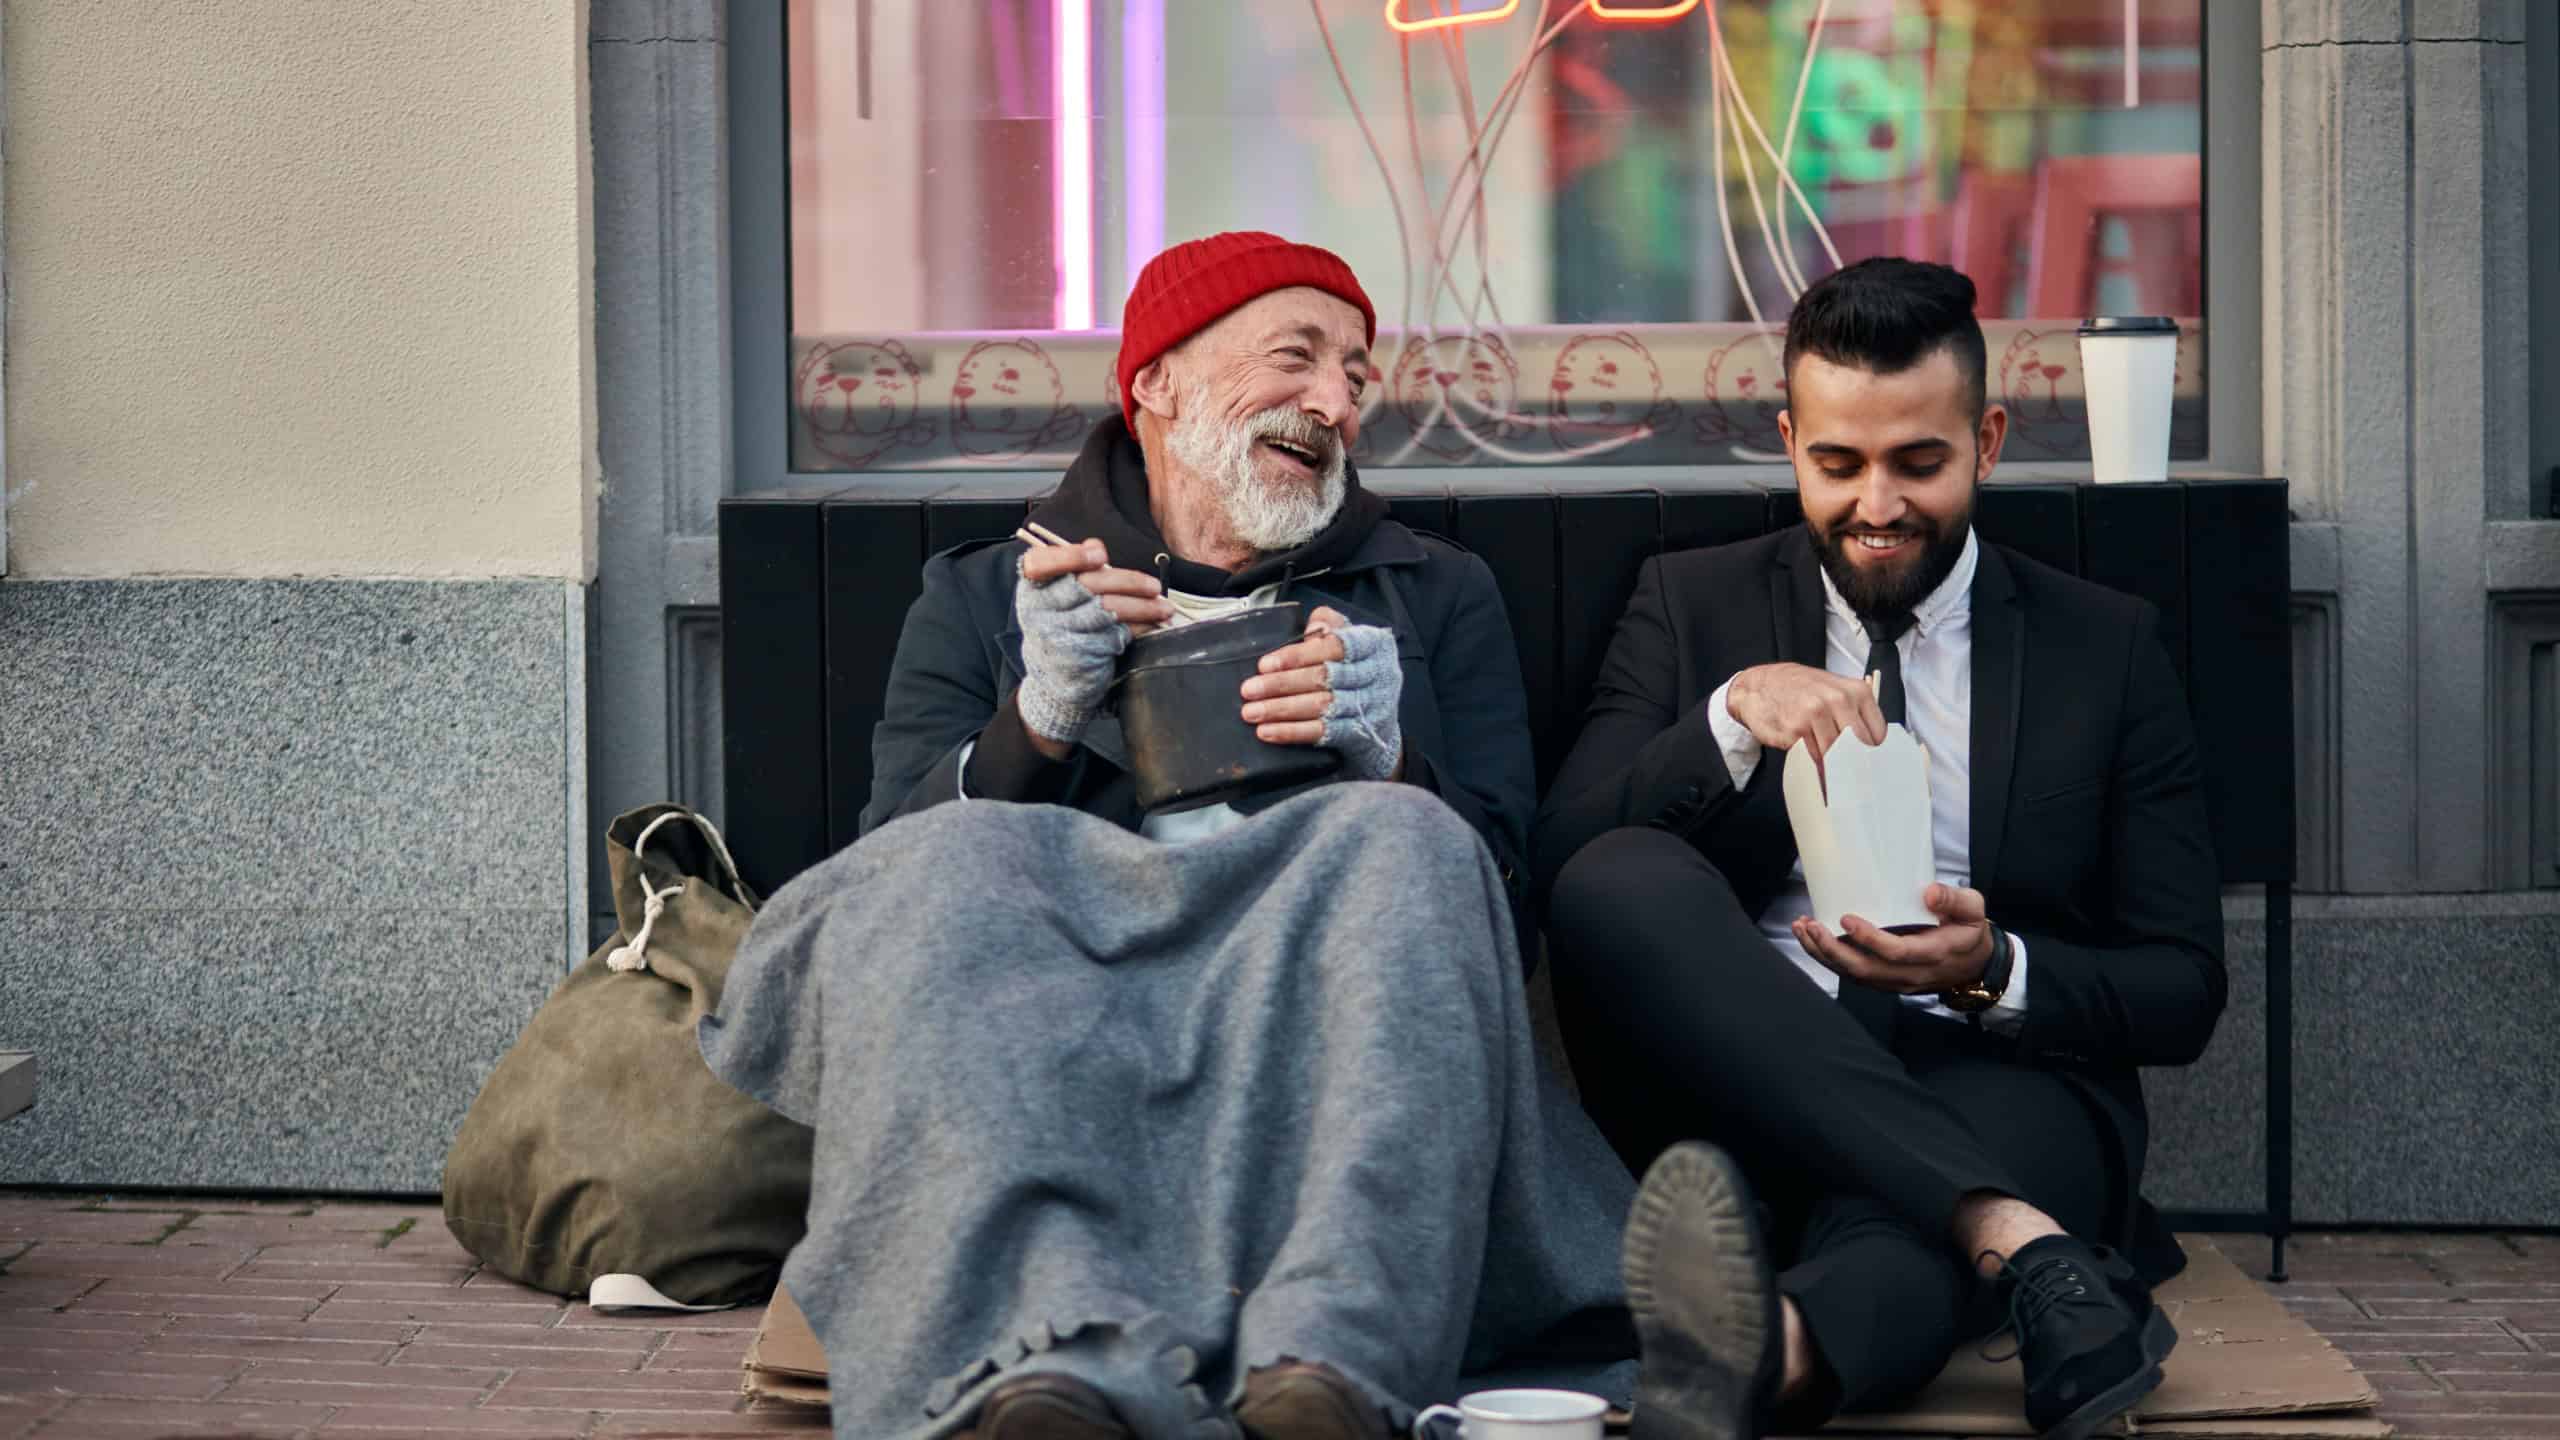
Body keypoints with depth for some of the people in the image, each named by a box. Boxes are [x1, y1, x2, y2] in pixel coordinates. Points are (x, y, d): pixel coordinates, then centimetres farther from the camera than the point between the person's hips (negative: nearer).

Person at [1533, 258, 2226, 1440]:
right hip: (1734, 1105, 1)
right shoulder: (1693, 608, 15)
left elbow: (2182, 992, 9)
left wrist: (1993, 973, -11)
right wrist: (1731, 715, -15)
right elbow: (1560, 860, 1)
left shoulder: (2107, 649, 13)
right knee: (1623, 880, -30)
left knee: (2020, 1116, -37)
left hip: (1992, 1083, -1)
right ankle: (2023, 1246, -43)